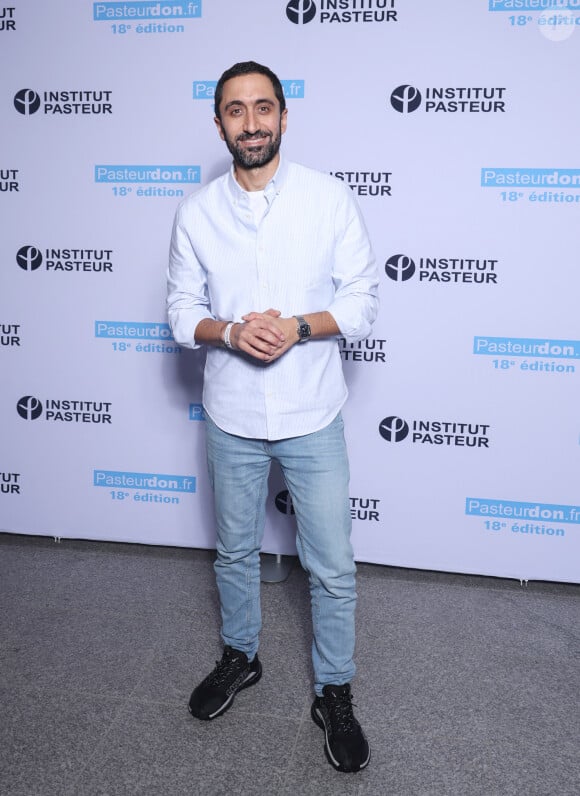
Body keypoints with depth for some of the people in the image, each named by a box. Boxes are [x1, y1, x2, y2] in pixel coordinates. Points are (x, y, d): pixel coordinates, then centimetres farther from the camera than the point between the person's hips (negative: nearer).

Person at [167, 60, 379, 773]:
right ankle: (240, 657, 45)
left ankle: (334, 693, 30)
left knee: (332, 567, 7)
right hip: (232, 418, 2)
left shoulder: (330, 198, -5)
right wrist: (229, 331, -18)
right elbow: (181, 309, 3)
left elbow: (363, 300, -4)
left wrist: (299, 326, -21)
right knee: (235, 551, 19)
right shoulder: (196, 212, 0)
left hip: (312, 417, -1)